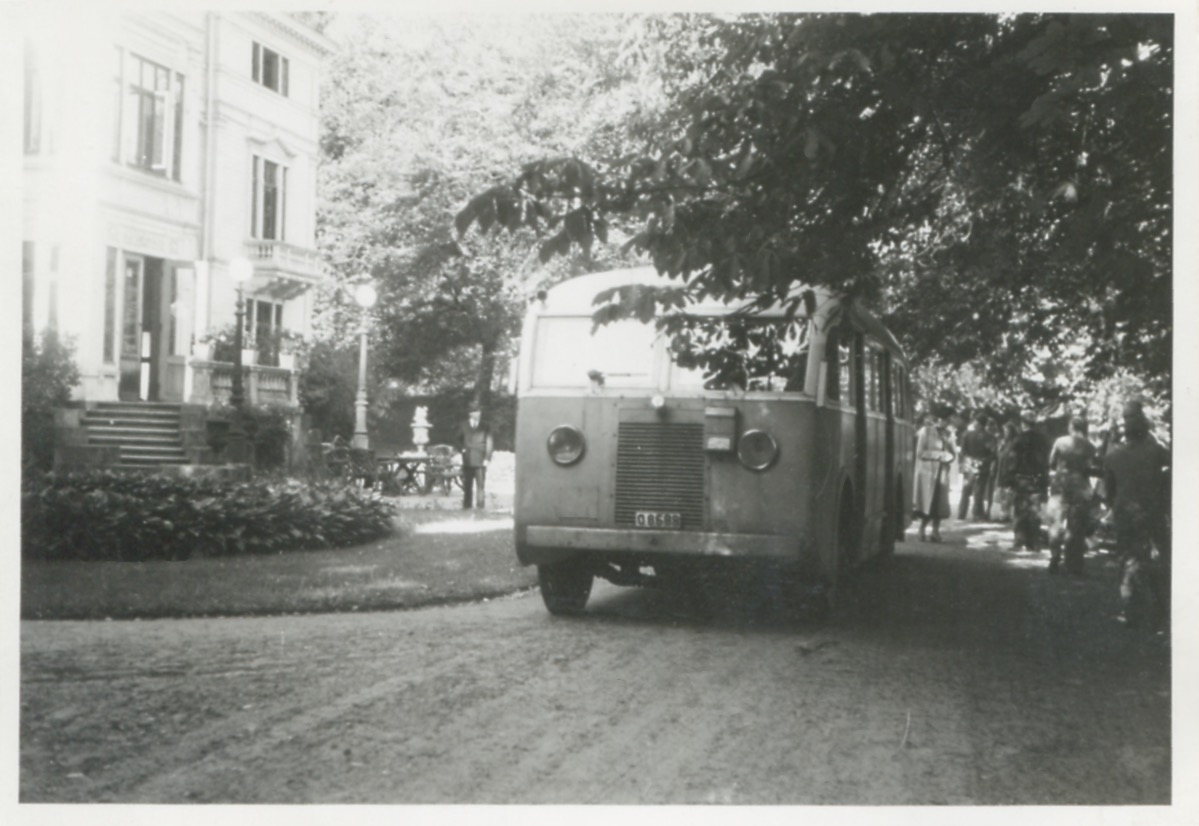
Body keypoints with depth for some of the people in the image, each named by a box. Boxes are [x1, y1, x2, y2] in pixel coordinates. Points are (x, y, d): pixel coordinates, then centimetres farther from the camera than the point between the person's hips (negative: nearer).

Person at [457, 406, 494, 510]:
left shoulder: (485, 428, 6)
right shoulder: (464, 426, 11)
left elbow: (489, 444, 5)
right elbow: (459, 439, 22)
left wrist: (487, 458, -4)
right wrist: (462, 449, 4)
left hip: (480, 462, -1)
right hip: (467, 461, 1)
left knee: (480, 485, -8)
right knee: (467, 486, 1)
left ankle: (480, 507, -6)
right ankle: (466, 507, 6)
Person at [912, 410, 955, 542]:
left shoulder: (947, 435, 11)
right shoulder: (925, 432, -5)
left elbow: (951, 454, 12)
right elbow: (920, 452, -10)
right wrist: (938, 455, -14)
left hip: (942, 472, 5)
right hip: (928, 471, -5)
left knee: (940, 502, 1)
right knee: (927, 502, -8)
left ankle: (936, 531, 6)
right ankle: (922, 530, 3)